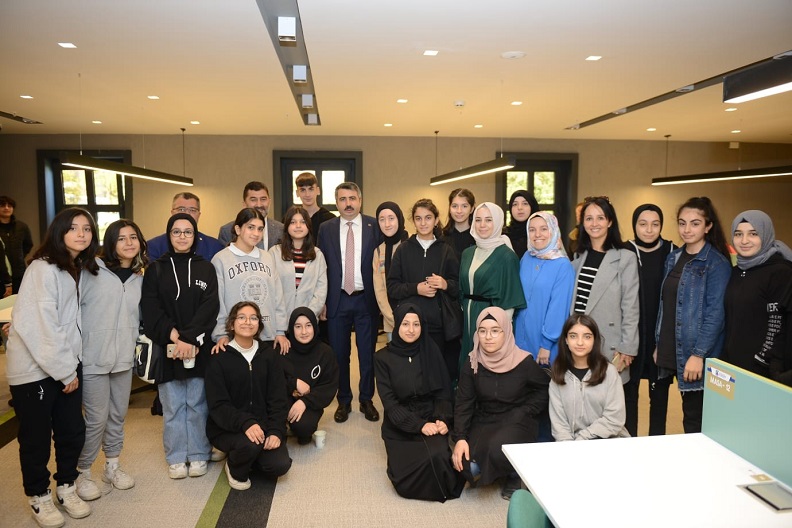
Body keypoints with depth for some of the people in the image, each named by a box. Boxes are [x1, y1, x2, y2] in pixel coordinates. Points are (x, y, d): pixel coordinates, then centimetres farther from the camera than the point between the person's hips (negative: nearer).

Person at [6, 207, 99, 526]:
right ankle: (39, 497, 28)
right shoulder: (43, 268, -17)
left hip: (67, 363, 7)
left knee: (73, 431, 11)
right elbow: (41, 325, -21)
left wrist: (71, 366, 5)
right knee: (36, 437, 9)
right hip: (33, 367, -6)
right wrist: (64, 371, -16)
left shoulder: (81, 269, 9)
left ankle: (66, 487, 31)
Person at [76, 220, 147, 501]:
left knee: (118, 416, 14)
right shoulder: (92, 270, -7)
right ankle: (82, 473, 22)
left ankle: (112, 466, 33)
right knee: (96, 419, 1)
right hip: (93, 358, -5)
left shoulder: (139, 278, 8)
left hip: (124, 358, 5)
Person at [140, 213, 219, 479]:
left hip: (199, 347, 0)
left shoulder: (206, 268, 7)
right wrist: (175, 337, -15)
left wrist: (189, 339, -15)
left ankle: (199, 455, 19)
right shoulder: (155, 269, 7)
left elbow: (210, 308, -4)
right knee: (173, 406, 6)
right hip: (167, 348, 0)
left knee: (197, 404, 6)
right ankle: (176, 459, 20)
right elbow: (151, 310, -3)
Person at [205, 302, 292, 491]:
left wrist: (276, 431, -16)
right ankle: (236, 470, 3)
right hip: (227, 428, -3)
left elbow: (278, 399, 0)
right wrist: (245, 423, -29)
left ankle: (253, 456, 15)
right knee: (250, 444, -33)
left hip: (263, 426, 3)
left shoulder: (269, 355, 3)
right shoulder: (219, 358, -5)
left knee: (280, 465, -18)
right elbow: (218, 406, -12)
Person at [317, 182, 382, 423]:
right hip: (337, 300, 1)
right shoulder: (326, 229, 4)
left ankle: (367, 400, 27)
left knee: (368, 354, 9)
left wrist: (381, 297, -8)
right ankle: (343, 401, 27)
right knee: (339, 355, 10)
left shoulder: (374, 226, -1)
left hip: (366, 299, -1)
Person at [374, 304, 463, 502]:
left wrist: (442, 419, -15)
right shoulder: (383, 358, -5)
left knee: (437, 457, -29)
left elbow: (443, 392, 3)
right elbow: (390, 402, -9)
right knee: (405, 482, -19)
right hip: (399, 426, 0)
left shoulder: (431, 351, 0)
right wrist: (419, 425, -19)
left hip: (431, 419, 1)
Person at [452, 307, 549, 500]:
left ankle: (513, 474, 4)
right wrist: (460, 438, -16)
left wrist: (523, 413, -10)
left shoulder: (524, 363, -12)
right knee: (465, 466, -21)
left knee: (499, 449, -34)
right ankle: (493, 467, 17)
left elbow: (546, 389, 1)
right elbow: (463, 404, -4)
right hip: (483, 422, 3)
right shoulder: (472, 364, -5)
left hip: (516, 423, -2)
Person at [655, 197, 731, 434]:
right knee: (689, 415, 16)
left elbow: (715, 314, -15)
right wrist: (659, 345, 12)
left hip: (696, 356, -6)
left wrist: (698, 355, -18)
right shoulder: (673, 258, 10)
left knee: (695, 418, 4)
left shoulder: (717, 263, -10)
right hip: (673, 352, 6)